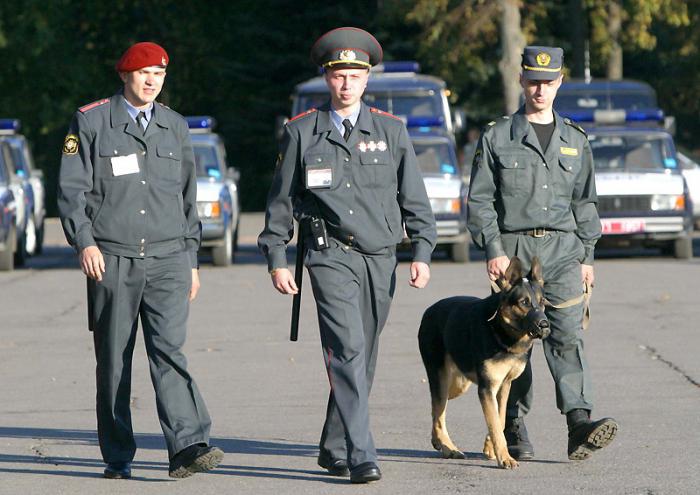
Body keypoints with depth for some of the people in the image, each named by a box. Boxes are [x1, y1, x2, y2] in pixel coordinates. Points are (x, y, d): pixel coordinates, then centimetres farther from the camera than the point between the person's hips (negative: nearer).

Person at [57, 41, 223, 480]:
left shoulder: (176, 127, 14)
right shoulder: (90, 122, 3)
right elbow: (71, 189, -1)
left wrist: (192, 261, 18)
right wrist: (84, 242, -14)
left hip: (168, 260, 2)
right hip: (112, 261, -1)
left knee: (169, 349, -14)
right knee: (114, 361, 2)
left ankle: (188, 447, -23)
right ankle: (118, 460, 10)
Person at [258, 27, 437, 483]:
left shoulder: (391, 131, 8)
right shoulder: (302, 132, 4)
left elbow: (414, 198, 9)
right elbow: (281, 200, 8)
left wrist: (422, 253, -1)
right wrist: (277, 260, 3)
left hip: (380, 258, 3)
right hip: (331, 256, -3)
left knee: (362, 358, 9)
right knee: (347, 351, -17)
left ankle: (334, 449, 24)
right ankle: (362, 457, -22)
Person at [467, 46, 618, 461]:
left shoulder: (575, 141, 13)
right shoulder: (497, 138, 4)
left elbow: (585, 202, 18)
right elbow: (479, 200, 2)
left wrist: (587, 256, 11)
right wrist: (493, 250, -8)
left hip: (563, 250, 1)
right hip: (514, 248, -1)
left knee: (567, 334, -13)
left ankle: (580, 424, -23)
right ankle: (515, 428, 11)